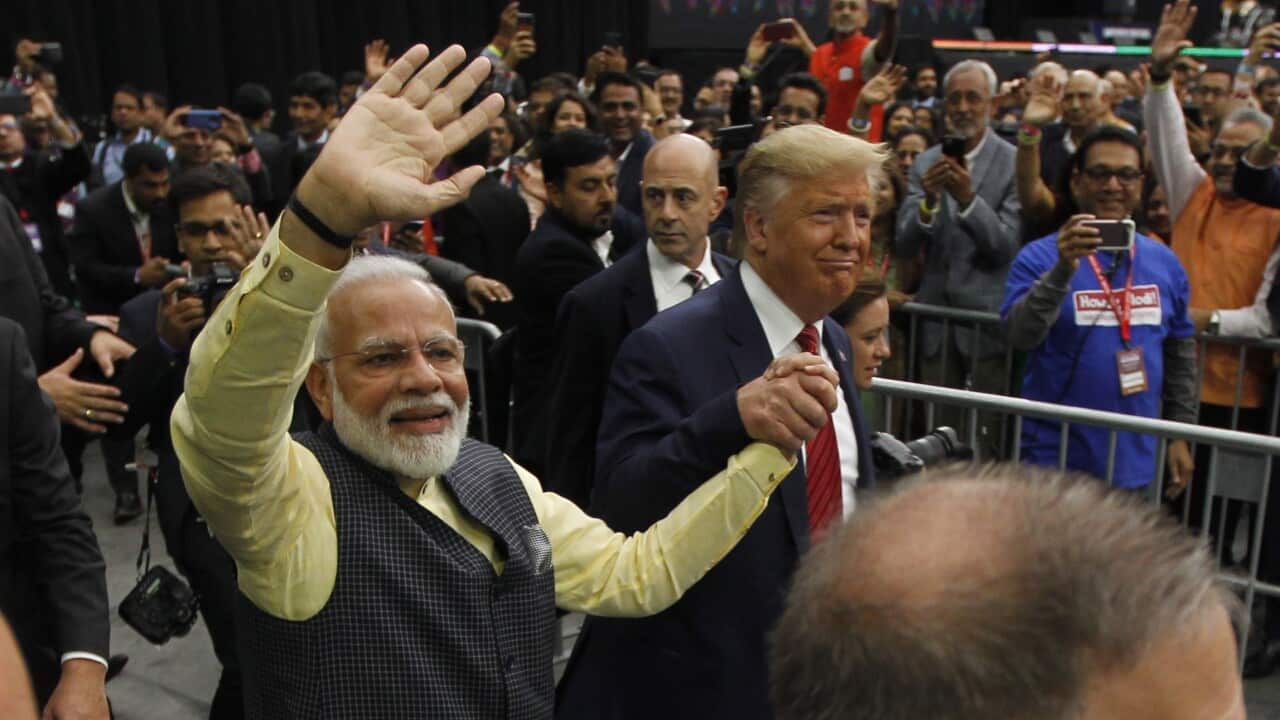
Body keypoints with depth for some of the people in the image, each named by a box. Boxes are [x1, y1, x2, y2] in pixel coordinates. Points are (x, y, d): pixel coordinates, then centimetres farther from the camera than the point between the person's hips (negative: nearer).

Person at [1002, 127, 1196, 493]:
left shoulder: (1164, 262, 4)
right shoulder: (1040, 257, -8)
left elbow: (1180, 355, 12)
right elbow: (1020, 337, -22)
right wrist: (1062, 271, -33)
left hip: (1135, 461, 4)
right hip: (1056, 458, -4)